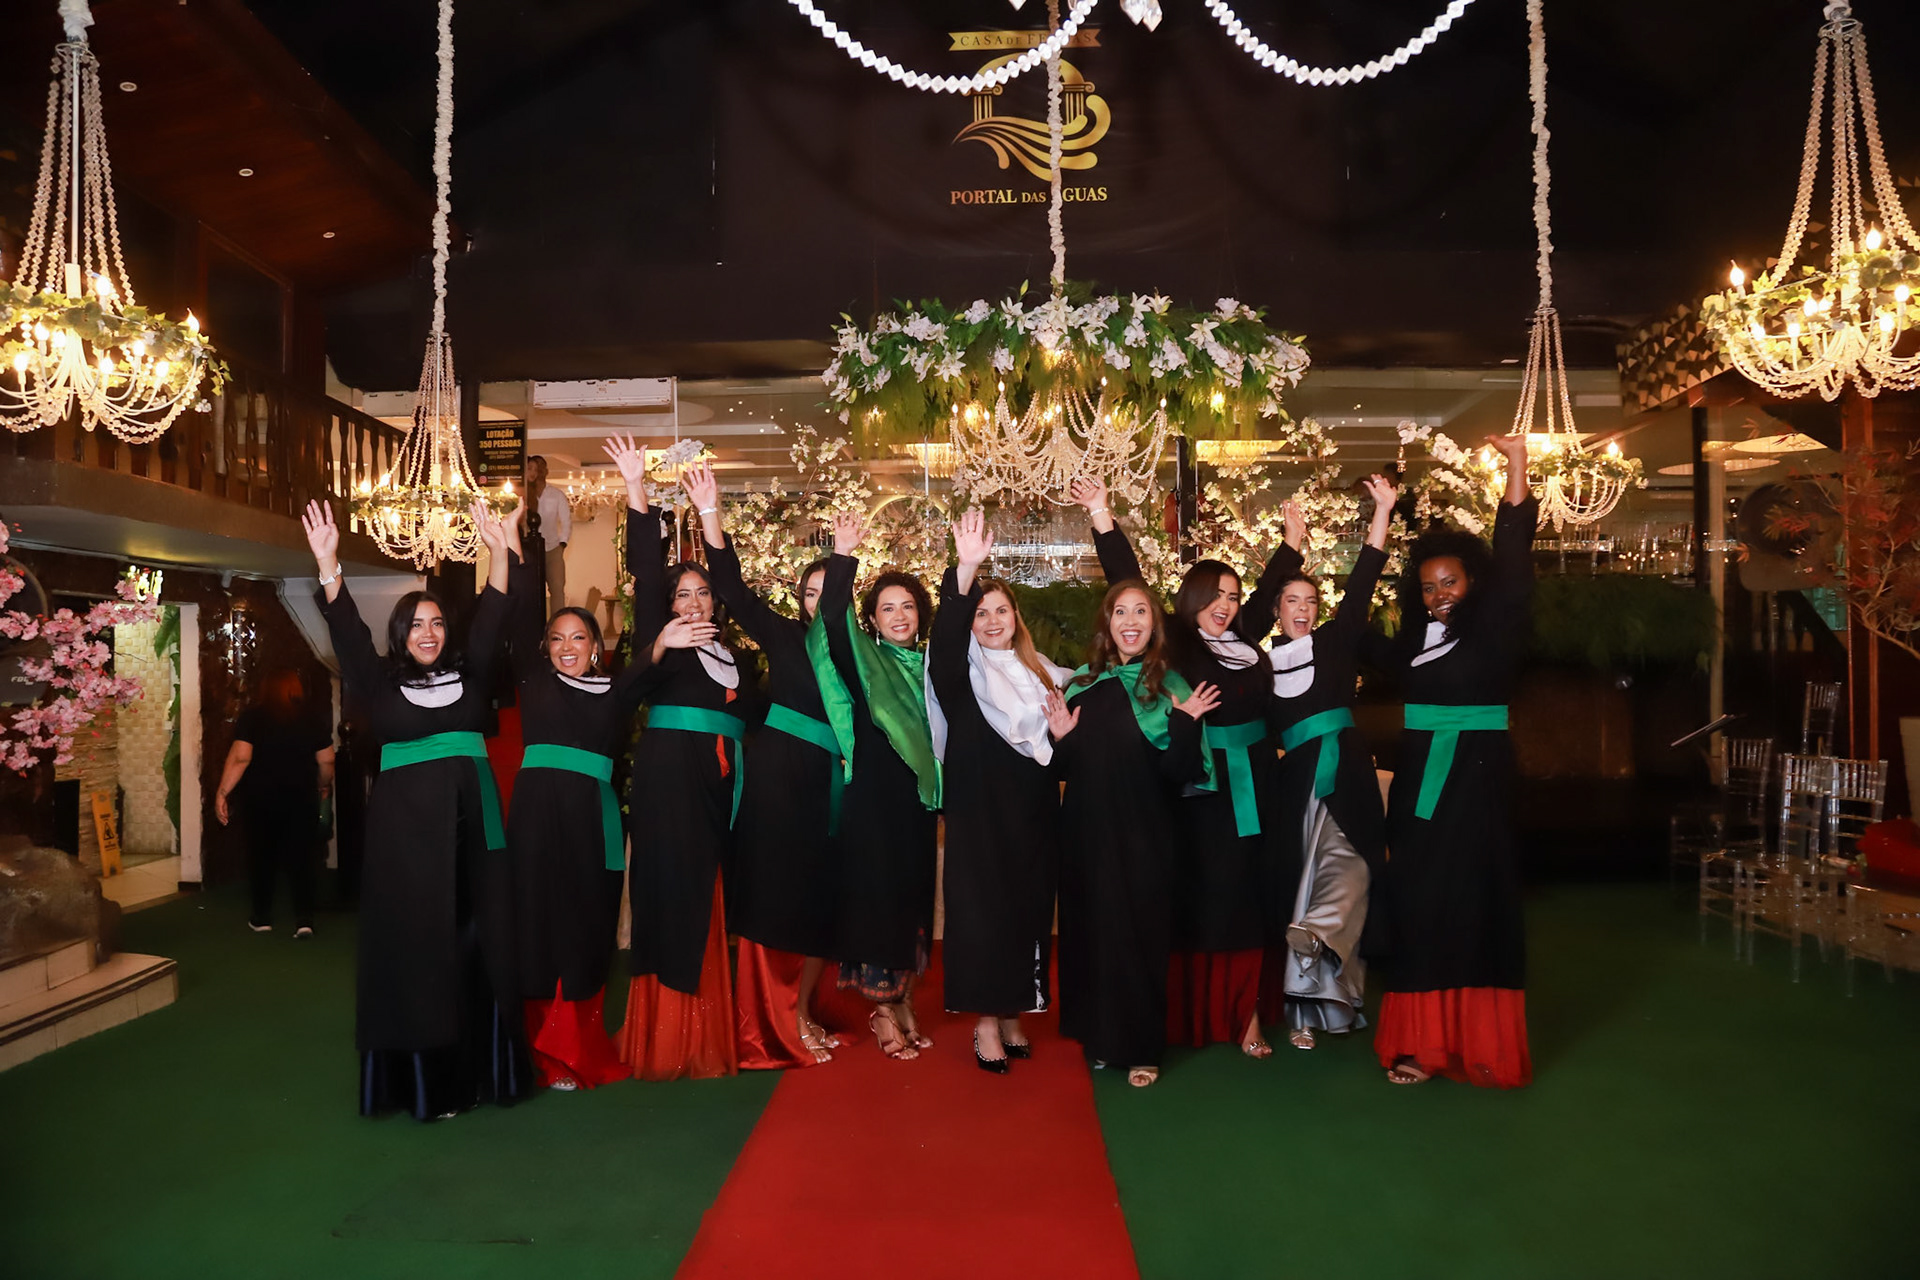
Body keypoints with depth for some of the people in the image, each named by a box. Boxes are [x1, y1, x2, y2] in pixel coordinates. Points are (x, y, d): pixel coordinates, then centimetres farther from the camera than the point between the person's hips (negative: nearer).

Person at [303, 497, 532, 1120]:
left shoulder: (467, 674, 12)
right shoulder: (380, 681, 6)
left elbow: (490, 621, 1)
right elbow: (347, 631, -7)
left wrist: (498, 552, -11)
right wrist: (327, 564, -21)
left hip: (471, 821, 3)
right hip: (405, 824, -2)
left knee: (478, 942, 4)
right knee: (414, 948, 0)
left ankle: (481, 1066, 14)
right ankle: (423, 1078, 7)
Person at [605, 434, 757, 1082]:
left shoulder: (730, 652, 19)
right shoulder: (661, 640, 6)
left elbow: (751, 710, 15)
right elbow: (646, 572, -5)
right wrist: (637, 491, -12)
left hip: (721, 783, 5)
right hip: (669, 776, -4)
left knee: (709, 902, 5)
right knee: (671, 892, -7)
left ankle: (708, 1031, 13)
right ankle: (664, 1037, 0)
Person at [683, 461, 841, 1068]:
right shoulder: (786, 636, 4)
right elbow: (732, 589, -8)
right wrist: (710, 515, -17)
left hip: (826, 788, 3)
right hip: (776, 779, -3)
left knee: (820, 903, 6)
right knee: (775, 896, -1)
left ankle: (798, 1011, 21)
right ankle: (776, 1025, 8)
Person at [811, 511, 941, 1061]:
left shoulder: (930, 665, 10)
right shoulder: (862, 660, -5)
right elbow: (833, 620, -20)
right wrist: (842, 557, -31)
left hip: (918, 800, 5)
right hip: (872, 798, -5)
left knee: (913, 897, 11)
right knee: (874, 896, 0)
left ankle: (903, 999, 25)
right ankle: (882, 1010, 12)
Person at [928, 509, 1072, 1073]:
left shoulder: (1039, 672, 12)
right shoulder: (961, 670, -2)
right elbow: (946, 631, -24)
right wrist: (965, 570, -37)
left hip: (1033, 815, 4)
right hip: (980, 814, -4)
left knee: (1028, 911, 8)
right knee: (981, 910, -2)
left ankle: (1013, 1015, 21)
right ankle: (986, 1023, 8)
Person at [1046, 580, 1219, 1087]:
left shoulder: (1171, 688, -2)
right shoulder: (1084, 685, 5)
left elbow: (1178, 773, -10)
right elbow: (1065, 768, 8)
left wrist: (1185, 725, -24)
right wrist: (1060, 738, -11)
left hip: (1145, 837, -3)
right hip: (1089, 834, 3)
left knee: (1141, 935, 4)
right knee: (1093, 931, 11)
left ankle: (1141, 1047, 20)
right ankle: (1100, 1035, 28)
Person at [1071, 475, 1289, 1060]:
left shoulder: (1243, 639, 10)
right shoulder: (1174, 643, -2)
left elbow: (1269, 592, 26)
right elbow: (1129, 587, -8)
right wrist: (1103, 518, -12)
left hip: (1255, 790, 5)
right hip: (1204, 793, -5)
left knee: (1248, 902, 5)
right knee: (1210, 900, -1)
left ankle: (1243, 1011, 13)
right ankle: (1200, 1015, 11)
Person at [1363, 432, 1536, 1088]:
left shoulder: (1492, 629, -3)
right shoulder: (1417, 637, 12)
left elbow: (1512, 566, -16)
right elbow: (1378, 654, 30)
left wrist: (1517, 472, -24)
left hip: (1475, 780, -5)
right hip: (1418, 781, 5)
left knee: (1466, 902, -3)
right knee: (1416, 905, 4)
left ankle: (1474, 1040, 8)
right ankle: (1423, 1037, 12)